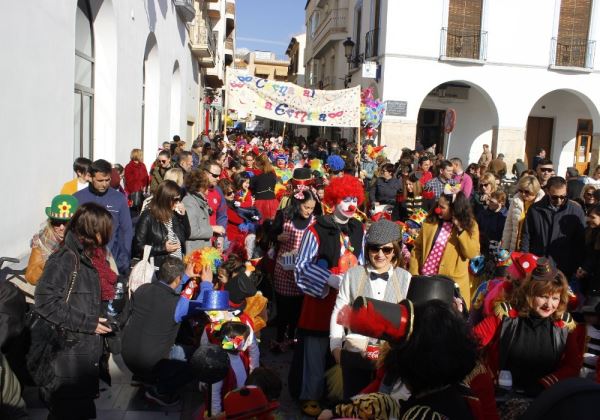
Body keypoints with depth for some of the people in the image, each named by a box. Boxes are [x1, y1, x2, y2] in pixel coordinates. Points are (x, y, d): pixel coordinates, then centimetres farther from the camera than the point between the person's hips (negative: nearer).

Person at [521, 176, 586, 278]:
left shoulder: (576, 211, -5)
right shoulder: (535, 209, -2)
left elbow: (581, 242, 1)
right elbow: (526, 236, 4)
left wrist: (578, 269, -1)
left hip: (564, 270, -1)